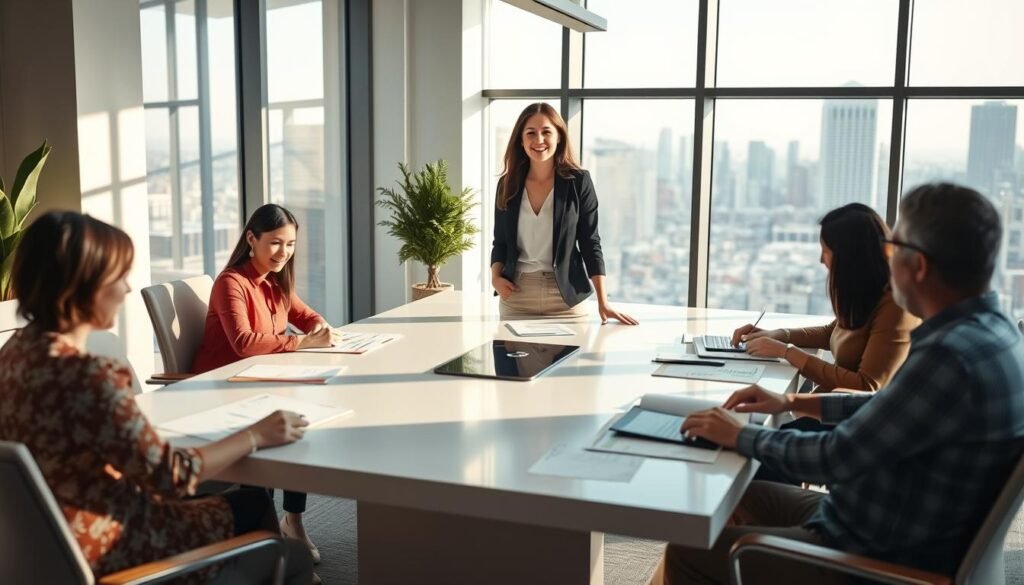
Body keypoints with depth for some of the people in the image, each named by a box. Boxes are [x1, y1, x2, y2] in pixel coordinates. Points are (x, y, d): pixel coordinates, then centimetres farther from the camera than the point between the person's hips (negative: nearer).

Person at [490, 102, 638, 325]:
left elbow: (590, 243, -3)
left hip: (565, 297, -2)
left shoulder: (579, 181, -3)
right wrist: (495, 277, -9)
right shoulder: (508, 184, 4)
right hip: (515, 297, 2)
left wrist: (603, 302, -9)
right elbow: (500, 242, 11)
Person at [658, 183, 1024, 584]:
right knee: (744, 494, 23)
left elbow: (838, 458, -25)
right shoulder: (988, 329, 1)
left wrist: (740, 436, -10)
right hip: (899, 532, 10)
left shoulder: (951, 355, -31)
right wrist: (793, 402, 12)